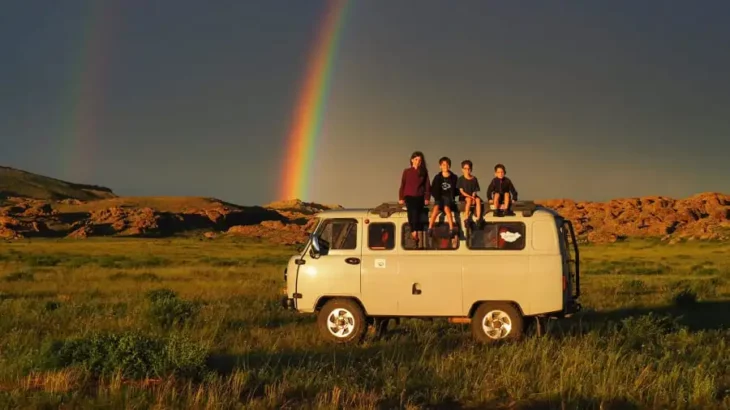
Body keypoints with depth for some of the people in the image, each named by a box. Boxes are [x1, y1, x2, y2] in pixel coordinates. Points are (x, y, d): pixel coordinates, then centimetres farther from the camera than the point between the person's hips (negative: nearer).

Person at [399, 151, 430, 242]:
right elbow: (402, 185, 8)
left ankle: (415, 232, -25)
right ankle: (414, 232, -17)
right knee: (411, 212, -18)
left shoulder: (424, 172, 7)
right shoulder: (407, 171, 6)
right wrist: (401, 198, 3)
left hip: (420, 197, -1)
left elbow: (427, 185, 7)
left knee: (416, 213, -19)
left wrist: (427, 198, 0)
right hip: (409, 196, 1)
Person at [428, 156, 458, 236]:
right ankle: (430, 228, -35)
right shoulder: (437, 177, 7)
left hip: (449, 198, -1)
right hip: (440, 198, 1)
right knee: (436, 207, -31)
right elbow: (433, 190, 8)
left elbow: (455, 190, 8)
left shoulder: (454, 177, 5)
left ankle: (451, 229, -37)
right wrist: (437, 197, -6)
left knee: (446, 208, -33)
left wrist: (451, 197, -7)